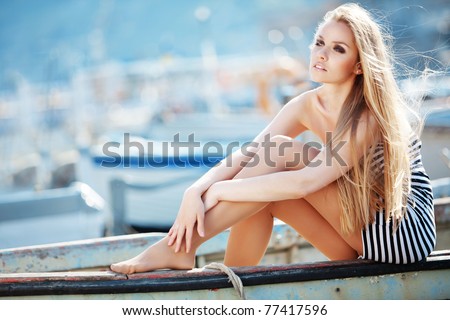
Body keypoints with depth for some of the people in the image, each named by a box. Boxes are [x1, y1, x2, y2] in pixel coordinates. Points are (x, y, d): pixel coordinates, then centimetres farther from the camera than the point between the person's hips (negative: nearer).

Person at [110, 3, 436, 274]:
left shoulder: (370, 115, -22)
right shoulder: (307, 106, 0)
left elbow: (306, 181, -31)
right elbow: (244, 158, -8)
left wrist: (222, 190, -27)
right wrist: (196, 191, -26)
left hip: (407, 228, -7)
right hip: (361, 234, 7)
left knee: (280, 152, -21)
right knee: (258, 192, -13)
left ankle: (181, 248, -23)